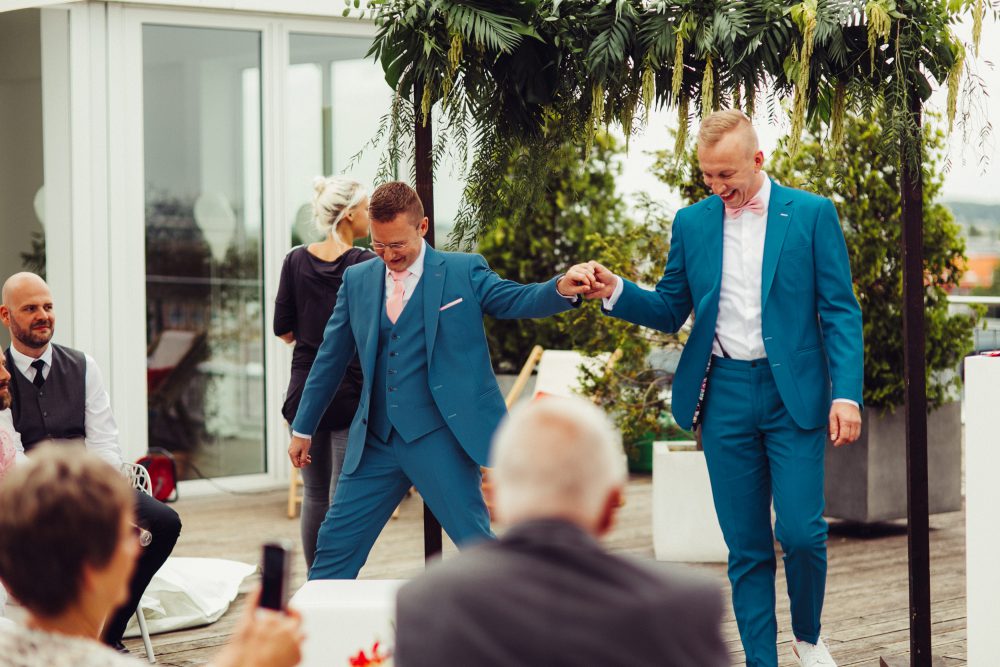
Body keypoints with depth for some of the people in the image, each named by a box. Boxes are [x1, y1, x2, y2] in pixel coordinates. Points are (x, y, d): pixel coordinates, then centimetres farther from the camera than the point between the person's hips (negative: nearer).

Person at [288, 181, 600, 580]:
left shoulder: (462, 272, 0)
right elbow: (331, 359, 17)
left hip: (438, 438, -4)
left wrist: (562, 288, -32)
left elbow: (518, 300, -9)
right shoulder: (357, 280, 10)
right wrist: (303, 429, 21)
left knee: (477, 544, -4)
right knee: (335, 545, 6)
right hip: (375, 441, 4)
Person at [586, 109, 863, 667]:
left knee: (801, 531, -8)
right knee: (746, 545, 4)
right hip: (724, 396, 3)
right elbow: (671, 311, 13)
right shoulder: (692, 223, 9)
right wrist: (617, 291, -6)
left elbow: (841, 312, -1)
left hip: (794, 393, -2)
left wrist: (847, 393, -11)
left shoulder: (812, 214, 0)